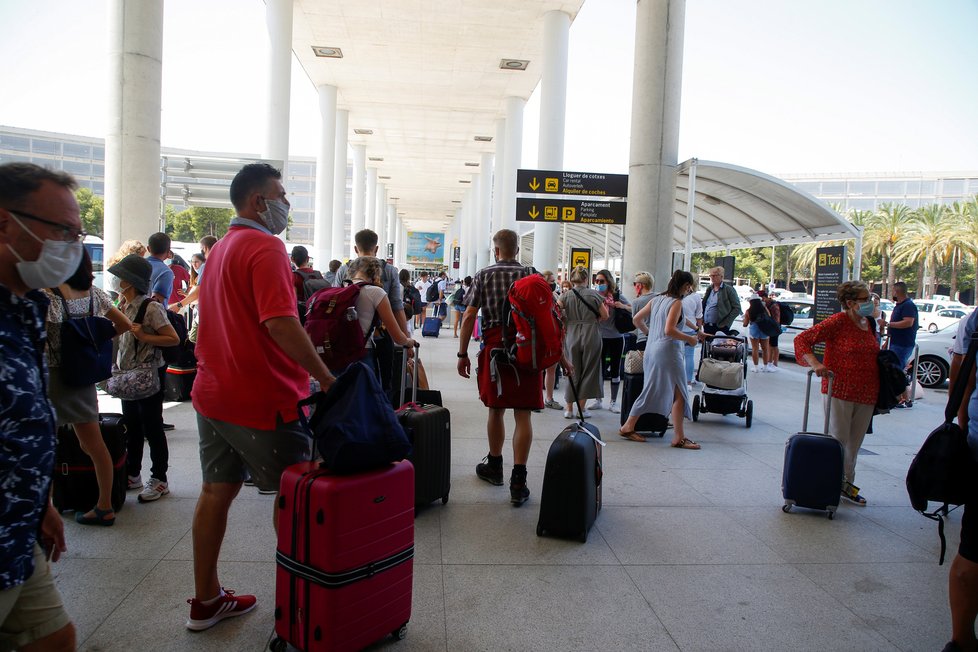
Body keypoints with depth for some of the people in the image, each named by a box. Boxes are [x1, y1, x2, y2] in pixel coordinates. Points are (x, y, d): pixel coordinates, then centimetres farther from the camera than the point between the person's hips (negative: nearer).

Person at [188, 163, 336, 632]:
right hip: (262, 399, -9)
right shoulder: (265, 247, -15)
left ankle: (206, 601, 26)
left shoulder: (220, 248, 15)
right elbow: (280, 322, -26)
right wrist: (325, 377, -20)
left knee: (216, 492, 14)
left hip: (213, 394, 9)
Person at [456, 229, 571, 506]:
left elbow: (469, 317, -1)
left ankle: (494, 466, 33)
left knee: (496, 409, 15)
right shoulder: (532, 275, 7)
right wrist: (561, 357, 8)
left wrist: (462, 353, 4)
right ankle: (518, 480, -2)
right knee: (523, 415, 0)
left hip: (495, 347, 0)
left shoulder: (483, 276, 5)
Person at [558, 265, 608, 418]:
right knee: (588, 371, 10)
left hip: (571, 336, 1)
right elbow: (605, 316, 2)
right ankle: (581, 408, 13)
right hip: (591, 336, -1)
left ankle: (569, 408, 12)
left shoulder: (566, 295, -2)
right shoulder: (594, 295, -3)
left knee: (572, 372, 11)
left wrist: (564, 320, 5)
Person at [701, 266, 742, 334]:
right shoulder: (709, 288, 13)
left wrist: (725, 323, -11)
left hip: (720, 327, -6)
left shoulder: (728, 289, -4)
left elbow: (737, 308, -7)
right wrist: (702, 320, 9)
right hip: (706, 326, 6)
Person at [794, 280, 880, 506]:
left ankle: (846, 483, 28)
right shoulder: (838, 322, -10)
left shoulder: (869, 324, 12)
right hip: (840, 391, -7)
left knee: (855, 443, 15)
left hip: (866, 394, 7)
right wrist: (815, 364, -27)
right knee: (838, 441, 0)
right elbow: (802, 339, -14)